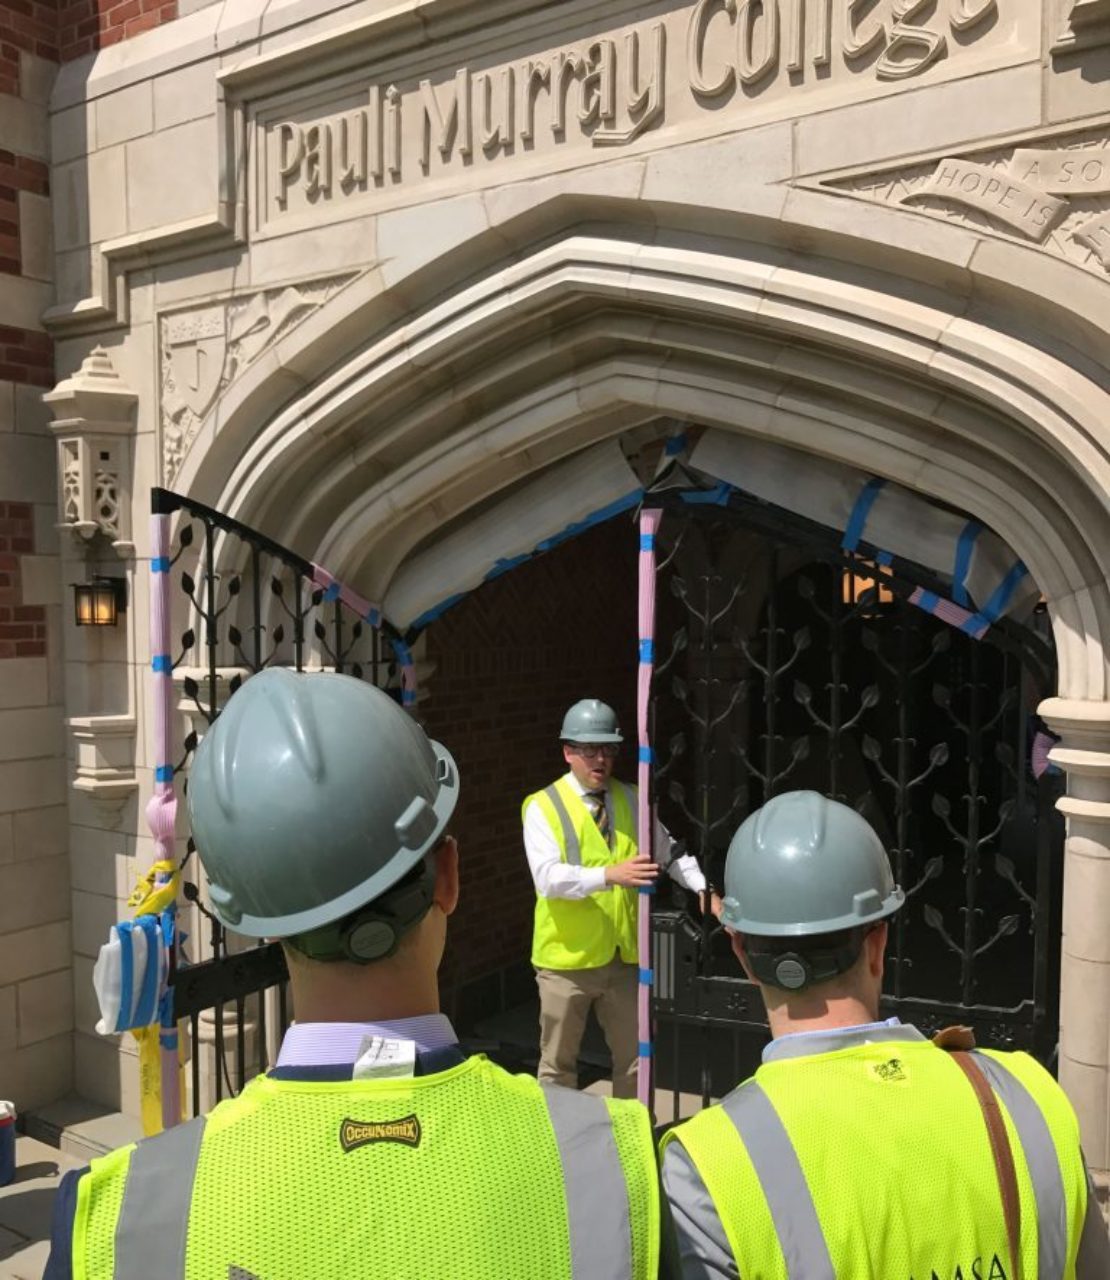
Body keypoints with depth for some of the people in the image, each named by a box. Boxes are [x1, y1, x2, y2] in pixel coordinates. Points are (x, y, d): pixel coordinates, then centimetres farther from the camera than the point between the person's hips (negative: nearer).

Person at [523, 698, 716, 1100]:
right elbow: (548, 877, -23)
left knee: (634, 1056, 17)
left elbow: (670, 851, 13)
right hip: (568, 957, -4)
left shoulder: (631, 800, 6)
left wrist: (702, 888, -3)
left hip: (624, 955, 5)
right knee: (558, 1062, 11)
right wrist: (608, 875, -35)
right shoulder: (543, 807, -11)